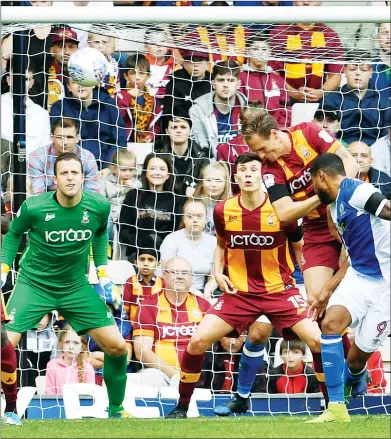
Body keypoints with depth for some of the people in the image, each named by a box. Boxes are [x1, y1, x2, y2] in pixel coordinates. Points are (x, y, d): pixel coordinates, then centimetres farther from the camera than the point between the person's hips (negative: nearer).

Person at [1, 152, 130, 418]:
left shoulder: (99, 206, -13)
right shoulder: (34, 208, -19)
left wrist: (104, 275, 7)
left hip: (76, 287, 3)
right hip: (34, 284, -3)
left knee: (117, 347, 0)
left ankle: (116, 411, 22)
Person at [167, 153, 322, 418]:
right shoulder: (224, 211, -4)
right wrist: (218, 272, 1)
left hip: (280, 290, -2)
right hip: (238, 292, 2)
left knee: (318, 340, -18)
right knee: (198, 341, -11)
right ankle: (182, 407, 8)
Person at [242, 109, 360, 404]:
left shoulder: (308, 134, -9)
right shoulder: (271, 170, -6)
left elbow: (349, 163, -10)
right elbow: (284, 213, -15)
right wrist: (322, 196, -25)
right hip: (318, 232, 2)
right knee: (316, 299, -6)